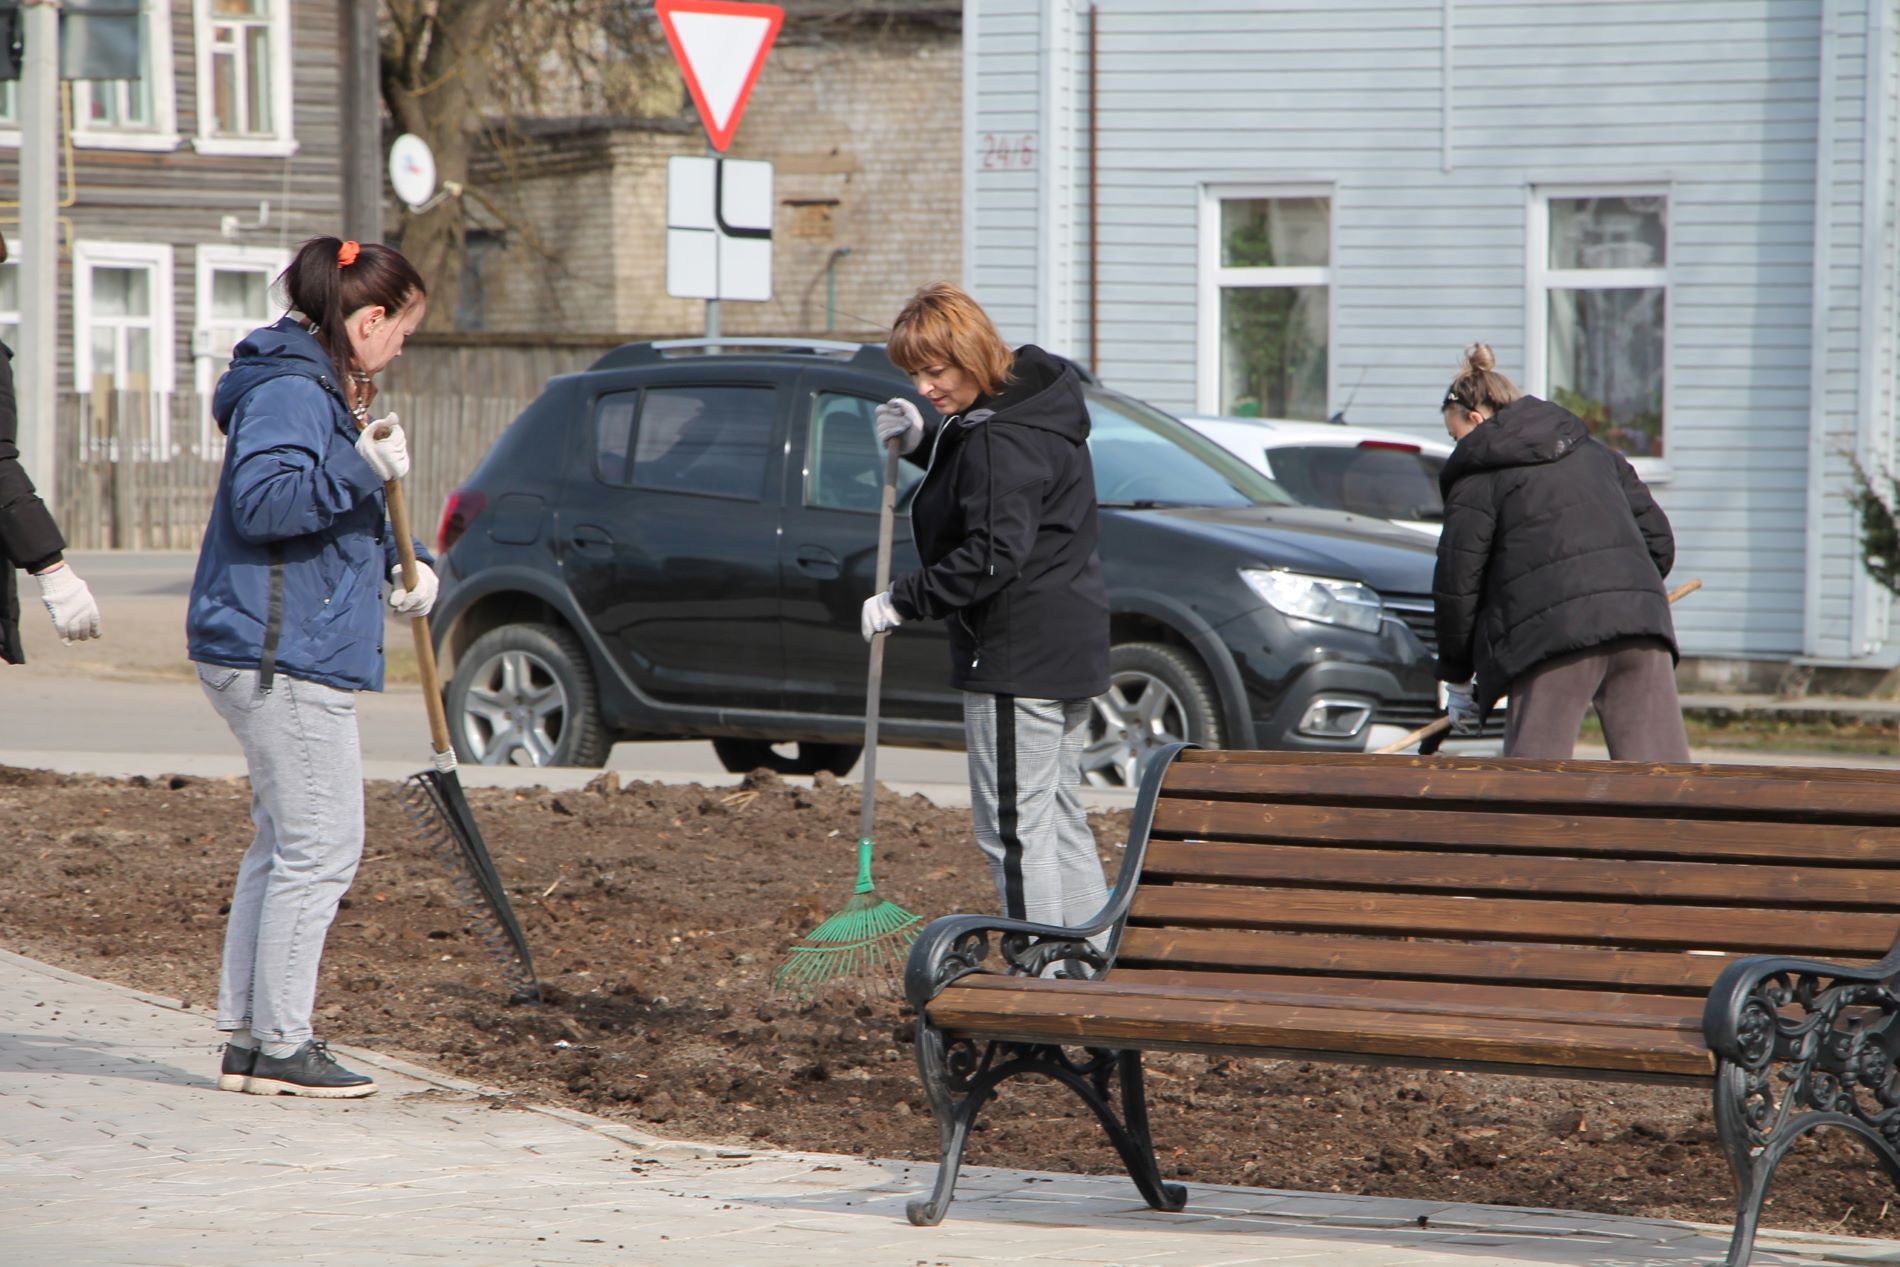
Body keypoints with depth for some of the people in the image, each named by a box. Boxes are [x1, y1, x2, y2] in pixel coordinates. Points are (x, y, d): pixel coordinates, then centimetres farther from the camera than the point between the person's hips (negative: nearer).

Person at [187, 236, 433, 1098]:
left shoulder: (319, 391, 19)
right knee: (321, 849, -7)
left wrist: (401, 564, 14)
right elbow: (262, 503, -27)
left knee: (284, 846, 15)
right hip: (282, 657, -11)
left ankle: (246, 1037, 19)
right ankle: (279, 1046, -3)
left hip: (269, 657, 11)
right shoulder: (289, 393, -15)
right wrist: (362, 468, -30)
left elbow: (336, 518, 30)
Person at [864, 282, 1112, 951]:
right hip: (1067, 648, 11)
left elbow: (992, 555, -26)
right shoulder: (1034, 405, 11)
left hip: (1017, 659, -11)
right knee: (1061, 821, 17)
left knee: (1016, 832, -6)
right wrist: (921, 440, 10)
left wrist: (903, 601, -17)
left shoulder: (1001, 439, -20)